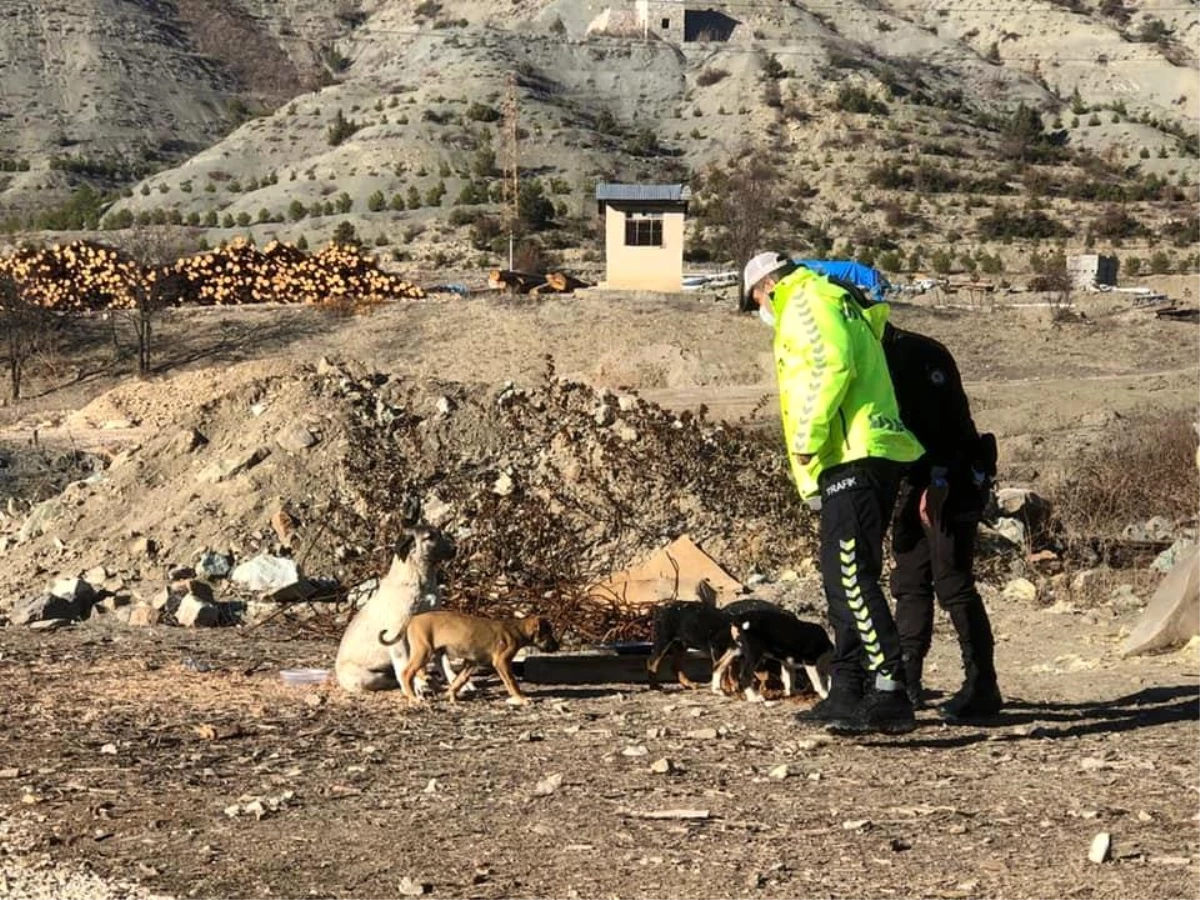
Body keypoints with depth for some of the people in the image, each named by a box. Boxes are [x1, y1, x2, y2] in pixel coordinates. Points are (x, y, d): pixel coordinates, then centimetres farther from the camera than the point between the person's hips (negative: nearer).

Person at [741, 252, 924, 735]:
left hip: (853, 458, -11)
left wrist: (809, 436, -16)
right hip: (863, 457, 11)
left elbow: (833, 365, -18)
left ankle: (890, 693, -21)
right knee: (843, 577, 15)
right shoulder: (843, 306, 29)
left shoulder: (806, 300, -2)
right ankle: (847, 691, 19)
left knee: (852, 576, -16)